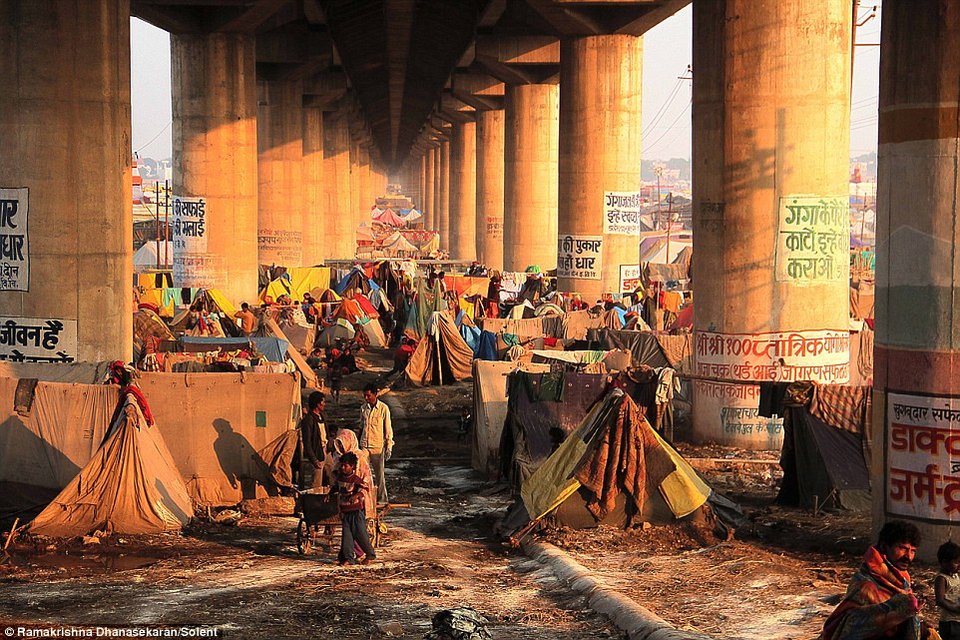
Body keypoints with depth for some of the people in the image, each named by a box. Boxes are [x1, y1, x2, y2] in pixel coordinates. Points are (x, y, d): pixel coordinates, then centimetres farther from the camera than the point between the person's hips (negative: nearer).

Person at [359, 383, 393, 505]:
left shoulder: (383, 408, -8)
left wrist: (389, 447, -7)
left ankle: (382, 499, 13)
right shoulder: (363, 408, 6)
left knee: (379, 474, 3)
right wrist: (358, 443, 18)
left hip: (378, 446, -4)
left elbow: (388, 429, -5)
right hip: (364, 446, 4)